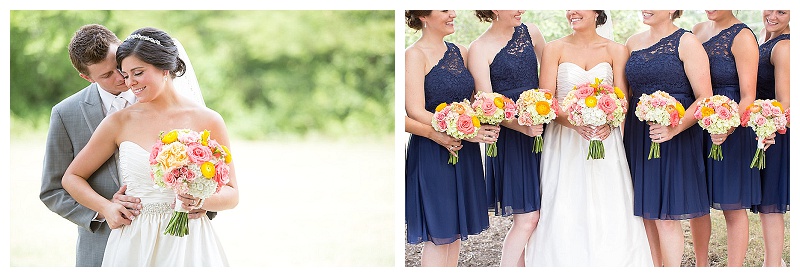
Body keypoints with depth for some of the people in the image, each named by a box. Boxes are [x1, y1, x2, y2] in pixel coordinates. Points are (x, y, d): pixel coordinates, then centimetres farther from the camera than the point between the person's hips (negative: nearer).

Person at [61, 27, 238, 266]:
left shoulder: (208, 121, -1)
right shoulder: (119, 123, 2)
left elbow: (231, 194, 3)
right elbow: (72, 178, 12)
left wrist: (201, 200, -17)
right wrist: (105, 208, -4)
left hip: (188, 246, -1)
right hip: (133, 245, 1)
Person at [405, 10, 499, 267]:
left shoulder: (461, 52, 11)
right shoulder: (415, 55, -9)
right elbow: (415, 111, -16)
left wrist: (485, 127, -6)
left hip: (465, 155, 7)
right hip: (432, 154, -7)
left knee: (455, 231, 11)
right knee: (438, 235, -3)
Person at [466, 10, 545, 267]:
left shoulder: (530, 32, 7)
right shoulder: (480, 49, -9)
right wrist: (523, 127, -25)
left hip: (541, 131, 6)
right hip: (510, 137, -5)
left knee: (540, 213, 4)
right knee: (526, 218, -10)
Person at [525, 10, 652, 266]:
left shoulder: (615, 51, 5)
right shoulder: (554, 49, 2)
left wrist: (608, 121, -21)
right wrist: (573, 122, -22)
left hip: (605, 141, 1)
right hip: (564, 143, 0)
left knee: (608, 216, -3)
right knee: (565, 215, -4)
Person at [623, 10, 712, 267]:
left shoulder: (686, 43, -6)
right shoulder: (633, 43, 11)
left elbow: (705, 99, -10)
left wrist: (674, 129, -24)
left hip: (675, 137, -5)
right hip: (637, 138, 5)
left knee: (666, 216, -5)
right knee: (646, 213, 8)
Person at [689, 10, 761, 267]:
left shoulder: (742, 37, -11)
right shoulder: (698, 30, 10)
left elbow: (748, 96, -16)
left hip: (730, 129, -7)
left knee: (733, 206, 0)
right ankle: (701, 267, 22)